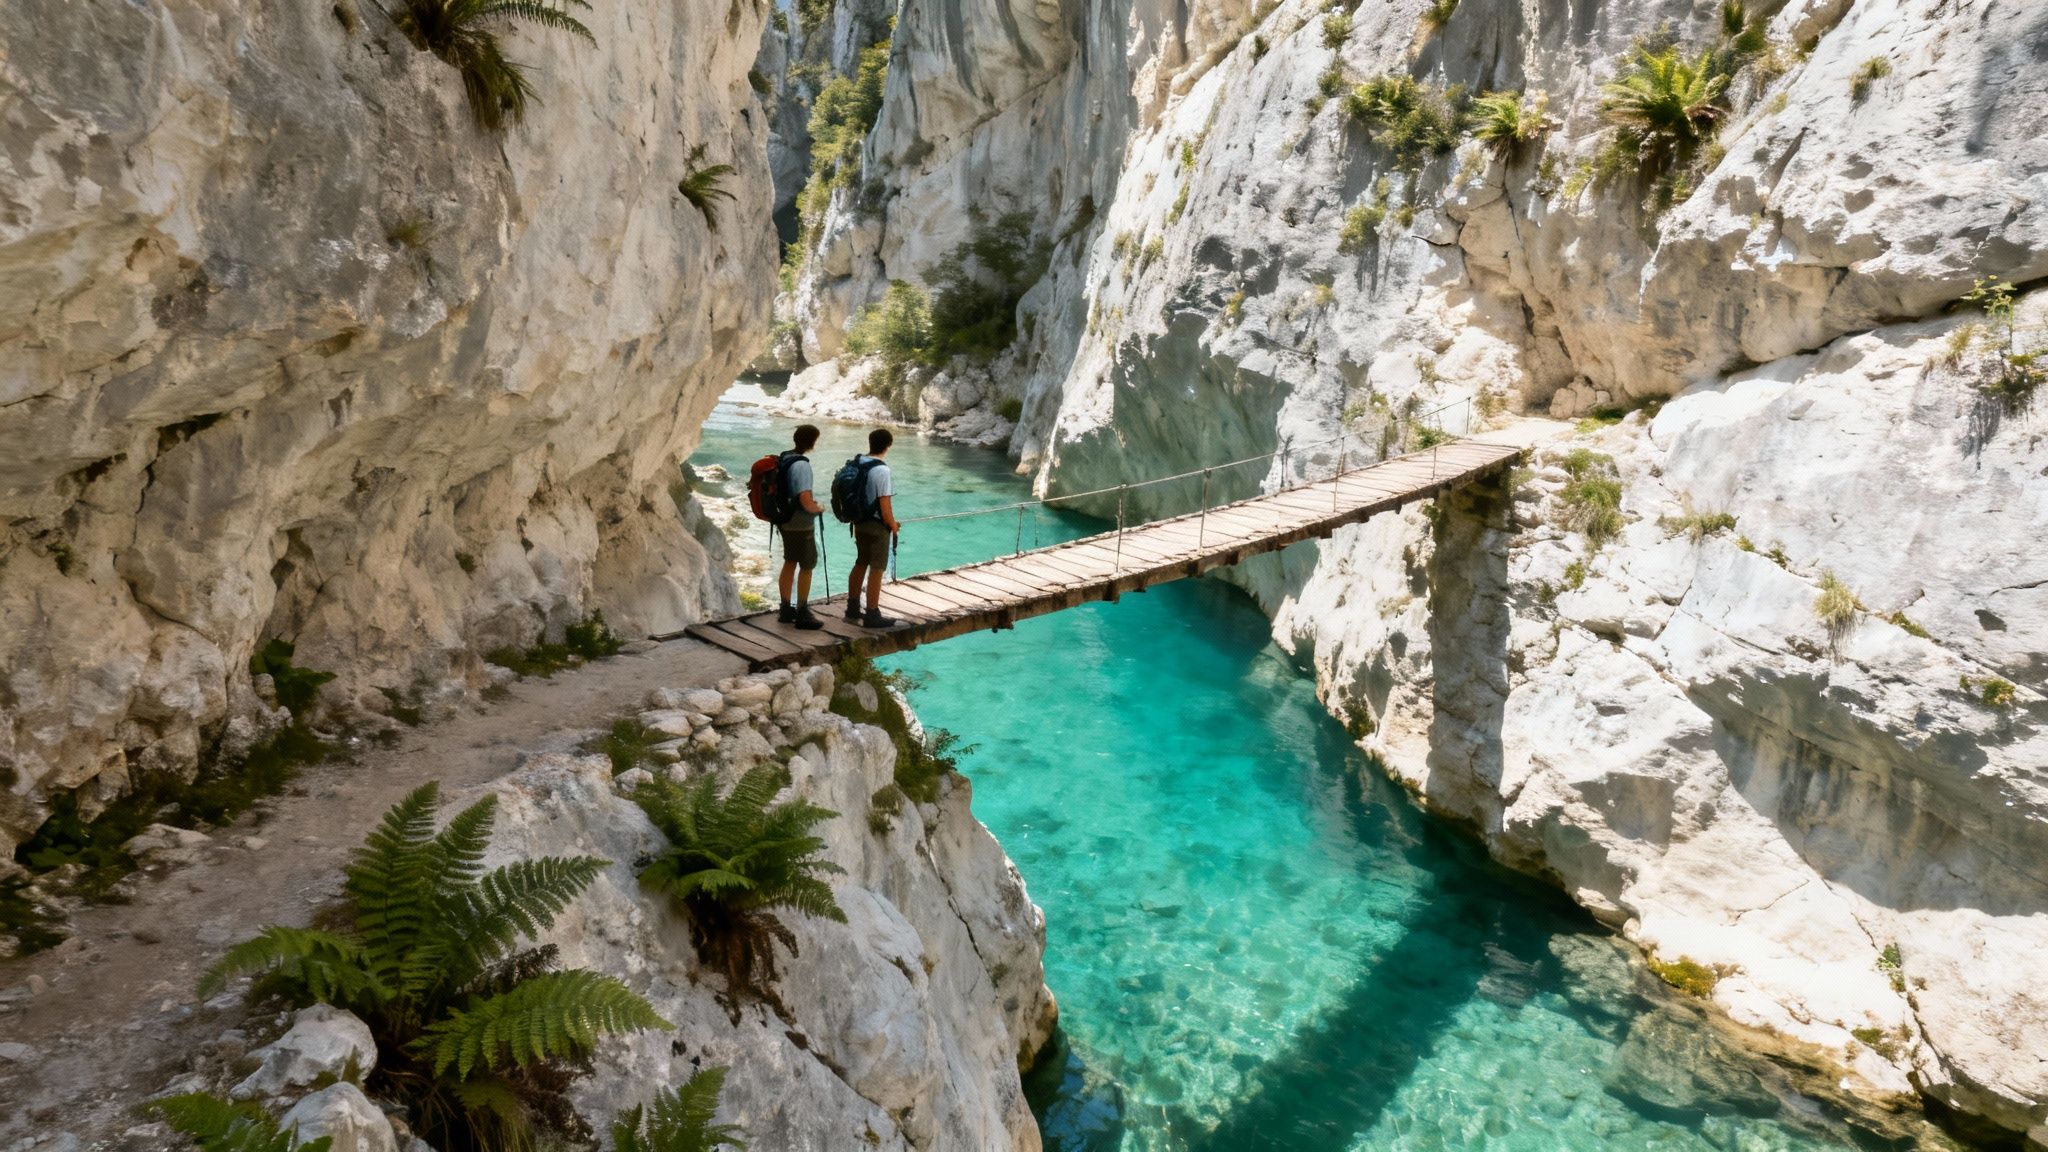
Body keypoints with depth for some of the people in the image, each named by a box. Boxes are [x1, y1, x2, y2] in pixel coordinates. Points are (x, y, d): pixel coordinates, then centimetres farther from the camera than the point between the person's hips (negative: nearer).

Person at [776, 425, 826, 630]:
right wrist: (818, 508, -6)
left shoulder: (783, 459, 4)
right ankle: (802, 614, 8)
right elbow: (806, 502, -27)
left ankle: (785, 610, 25)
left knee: (790, 563, 17)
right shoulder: (801, 465, -22)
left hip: (785, 520, 8)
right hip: (801, 525, -8)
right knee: (806, 567, 2)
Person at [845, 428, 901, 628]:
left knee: (861, 564, 19)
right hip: (877, 525, -8)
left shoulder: (856, 463, 2)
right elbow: (885, 504, -21)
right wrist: (893, 525, -6)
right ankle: (872, 616, 5)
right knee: (877, 569, 1)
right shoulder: (881, 470, -21)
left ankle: (852, 609, 29)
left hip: (859, 522, 8)